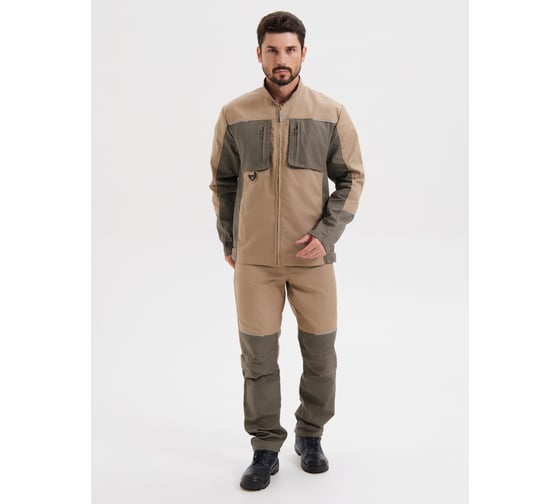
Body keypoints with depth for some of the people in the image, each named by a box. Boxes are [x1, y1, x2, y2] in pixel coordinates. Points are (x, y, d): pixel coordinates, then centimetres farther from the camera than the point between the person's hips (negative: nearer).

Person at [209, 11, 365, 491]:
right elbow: (223, 181, 11)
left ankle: (310, 436, 32)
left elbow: (351, 178, 4)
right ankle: (265, 450, 22)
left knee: (320, 354, 9)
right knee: (258, 357, 5)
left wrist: (326, 234, -8)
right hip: (254, 259, 0)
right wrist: (227, 241, 13)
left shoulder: (331, 114, -1)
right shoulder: (235, 115, 0)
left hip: (312, 256, 0)